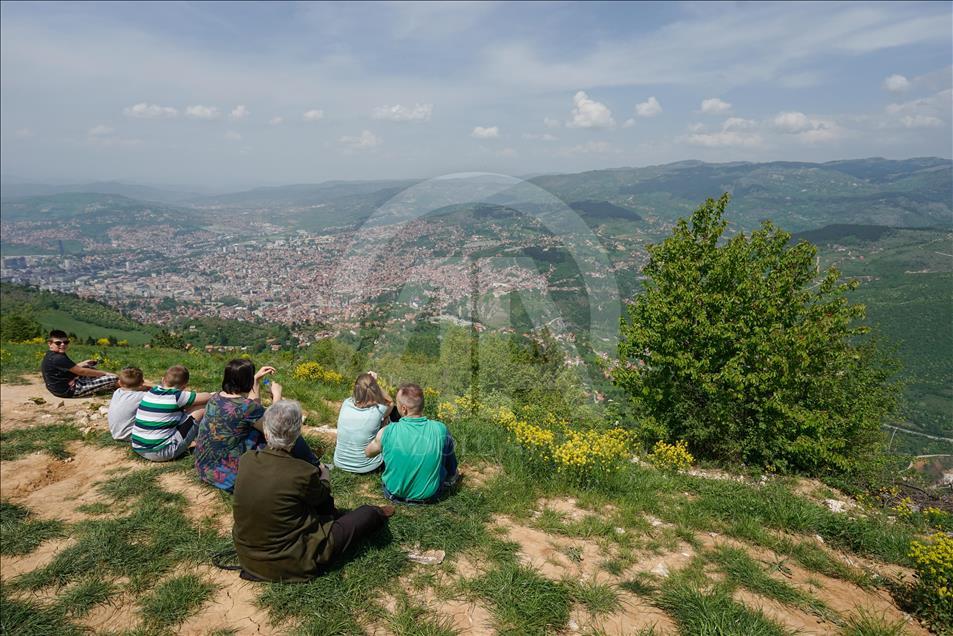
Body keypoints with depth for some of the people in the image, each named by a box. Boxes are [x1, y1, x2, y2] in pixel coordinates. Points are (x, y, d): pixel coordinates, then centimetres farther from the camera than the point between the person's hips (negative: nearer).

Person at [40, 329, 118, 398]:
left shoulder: (50, 355, 8)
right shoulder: (58, 358, -23)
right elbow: (81, 371, -19)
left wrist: (82, 364, 9)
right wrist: (105, 373, -12)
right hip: (71, 391, -11)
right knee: (112, 379, -17)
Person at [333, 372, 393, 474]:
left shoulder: (346, 404, -15)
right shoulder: (378, 411, -25)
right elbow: (390, 403, 0)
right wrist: (374, 383, -8)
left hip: (340, 463, 4)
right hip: (366, 467, -3)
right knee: (386, 419, 15)